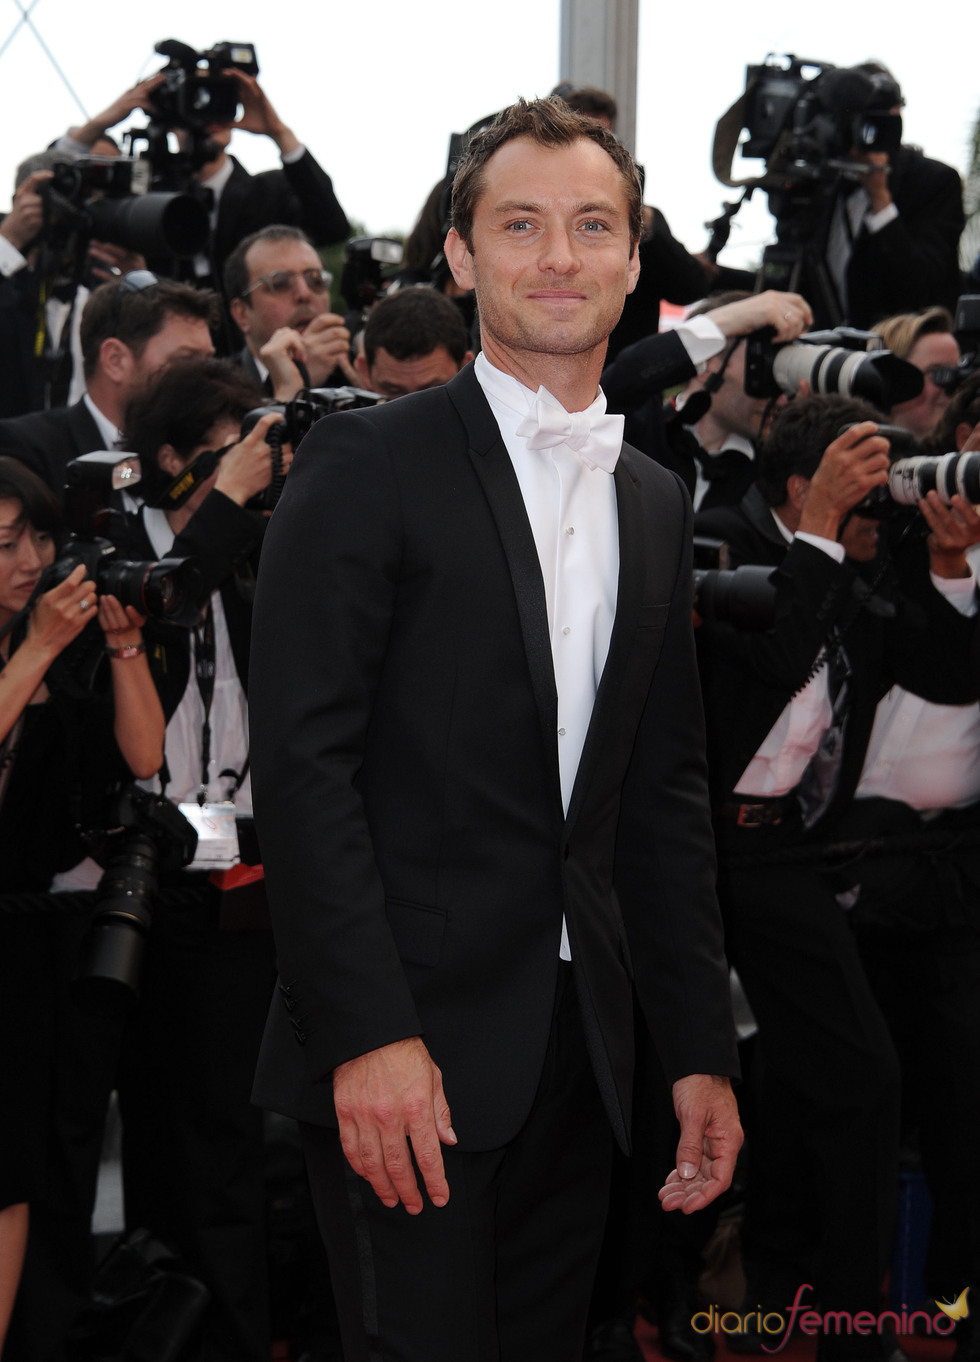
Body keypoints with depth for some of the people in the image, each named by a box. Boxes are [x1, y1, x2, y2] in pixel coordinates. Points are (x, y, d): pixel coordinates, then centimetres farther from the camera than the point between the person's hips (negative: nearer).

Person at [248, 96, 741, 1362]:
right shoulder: (369, 464, -5)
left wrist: (700, 1051, 13)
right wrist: (368, 1035, -19)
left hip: (576, 1061, 6)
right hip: (406, 1042, -6)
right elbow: (302, 758, -12)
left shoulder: (655, 502, 15)